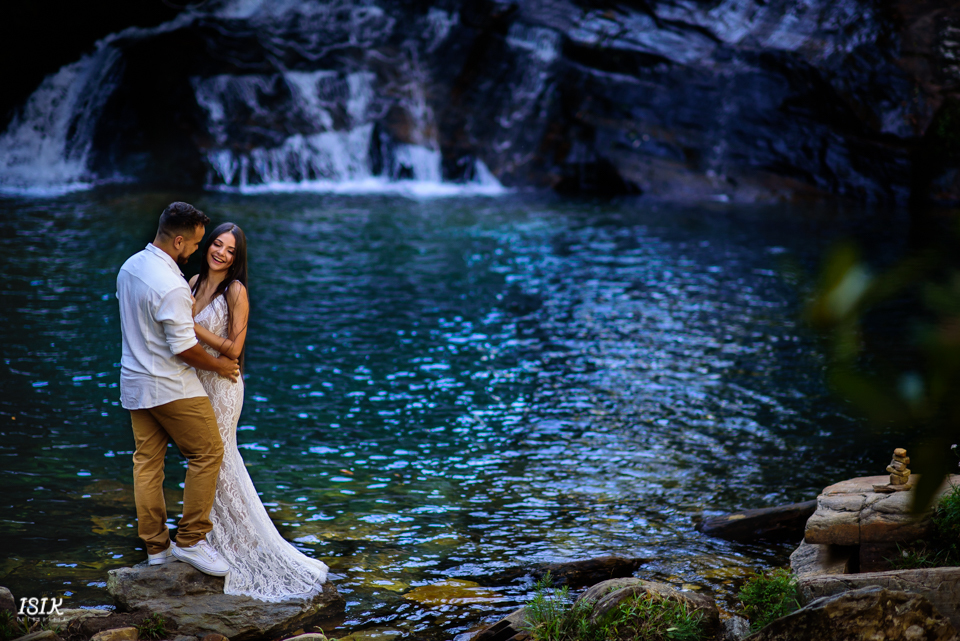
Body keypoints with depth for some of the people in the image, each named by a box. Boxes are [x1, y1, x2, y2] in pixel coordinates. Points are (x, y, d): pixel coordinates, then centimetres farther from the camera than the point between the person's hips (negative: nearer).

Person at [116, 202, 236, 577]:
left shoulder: (130, 266, 4)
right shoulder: (171, 286, -25)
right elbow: (184, 348, -21)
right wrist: (218, 366, -5)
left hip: (134, 382, 9)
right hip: (170, 386, -9)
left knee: (147, 461, 11)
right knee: (208, 452, 1)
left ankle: (156, 547, 16)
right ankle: (190, 539, 4)